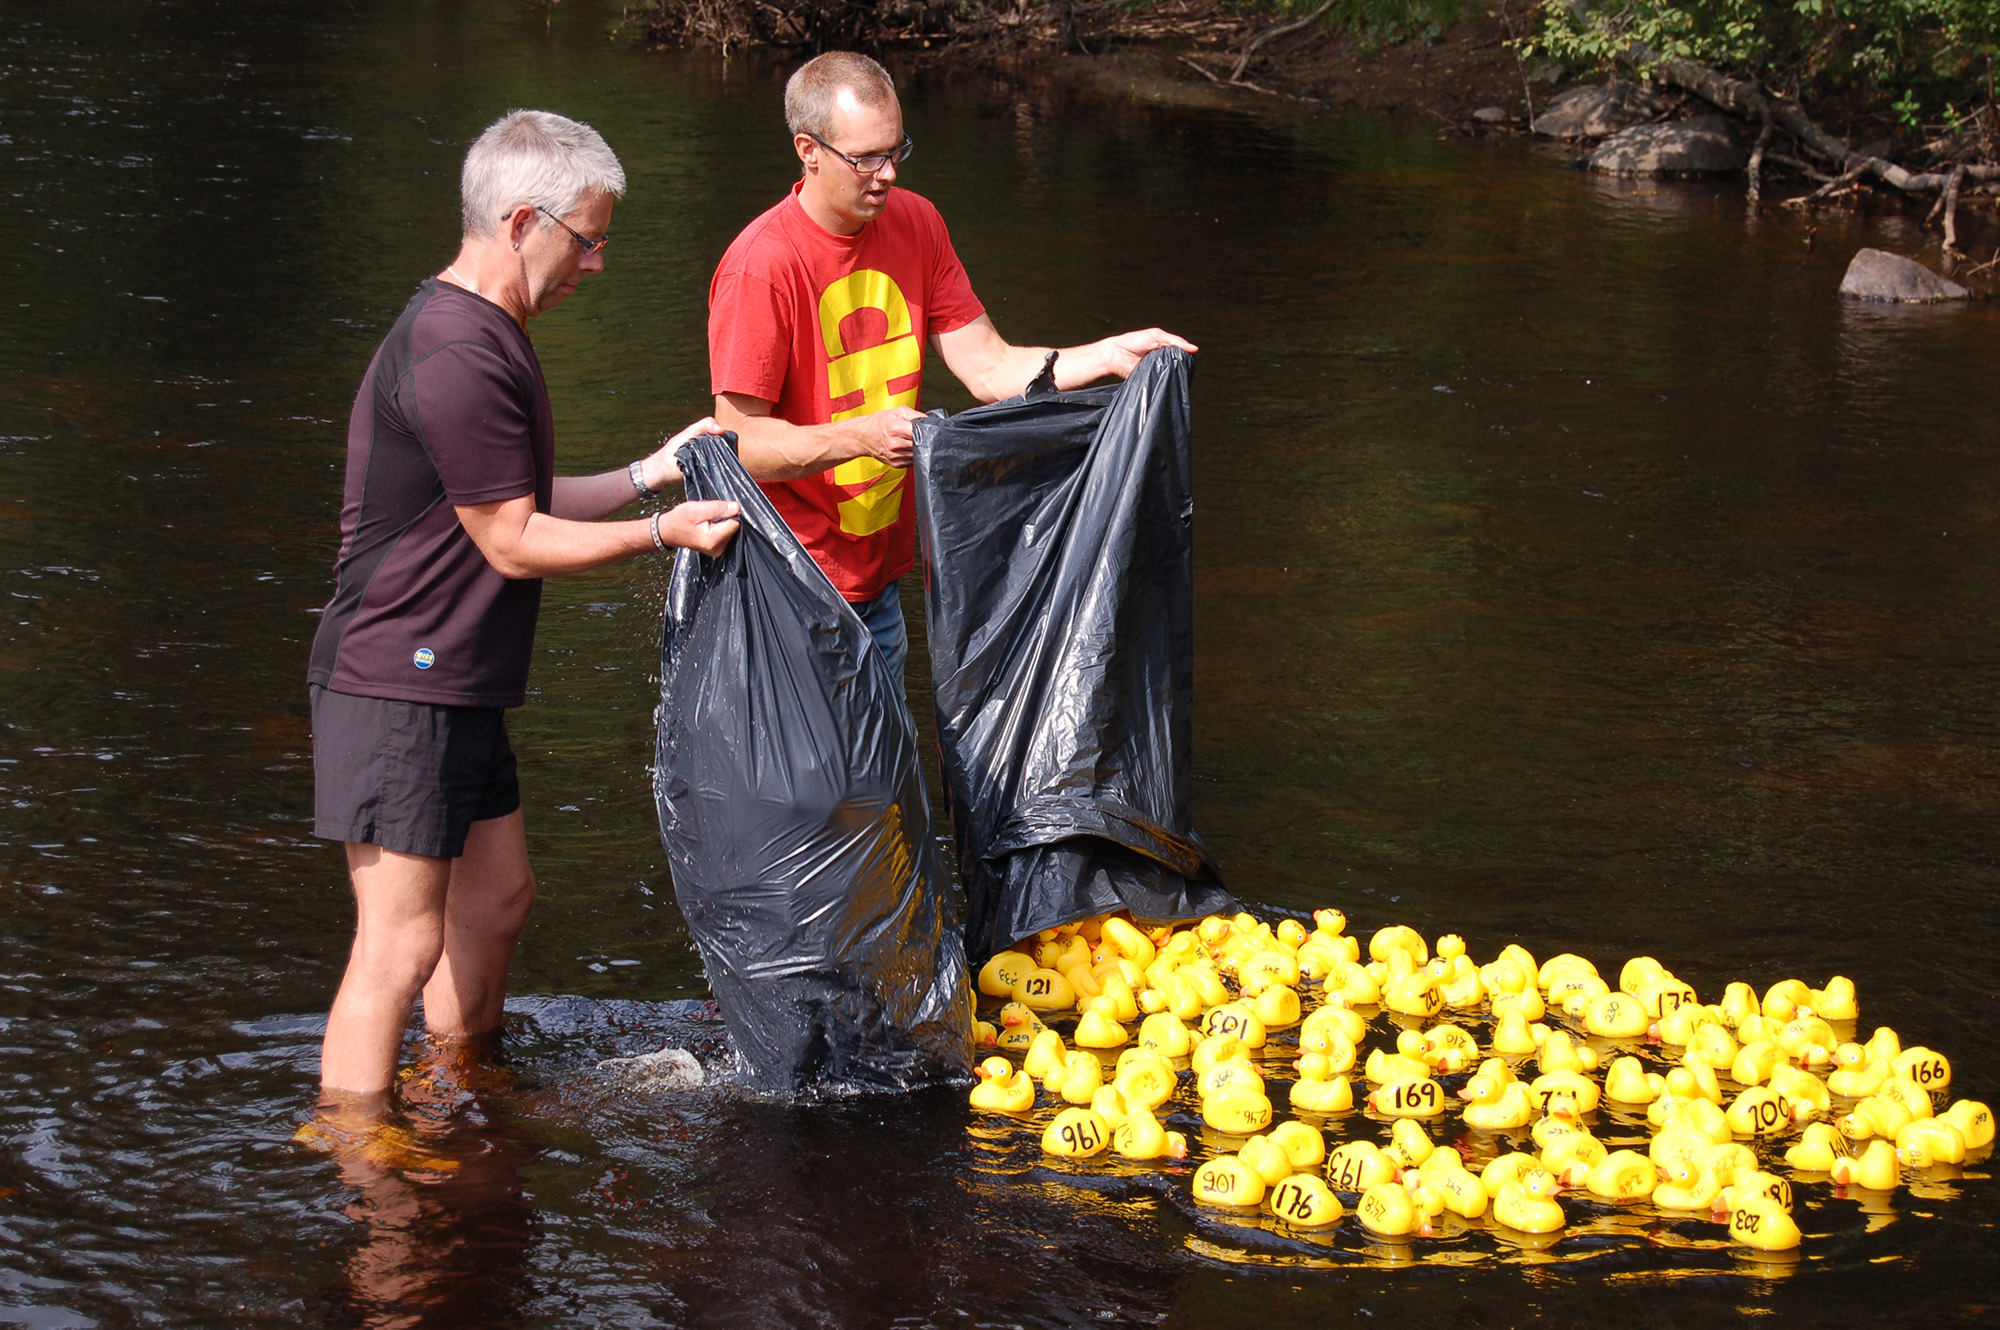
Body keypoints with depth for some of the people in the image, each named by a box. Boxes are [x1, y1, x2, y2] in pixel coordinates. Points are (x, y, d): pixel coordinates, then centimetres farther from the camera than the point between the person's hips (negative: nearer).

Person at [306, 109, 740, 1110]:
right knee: (402, 941, -10)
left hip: (455, 688, 11)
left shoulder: (487, 338, 16)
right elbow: (512, 542, -18)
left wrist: (649, 474, 11)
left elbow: (516, 503, 19)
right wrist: (662, 532, -13)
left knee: (497, 897, 19)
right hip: (396, 689, -11)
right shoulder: (457, 357, -21)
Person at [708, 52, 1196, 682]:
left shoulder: (914, 224, 3)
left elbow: (989, 369, 3)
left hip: (877, 577, 7)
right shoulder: (760, 267, -19)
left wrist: (1107, 356, -11)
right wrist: (863, 436, -33)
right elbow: (741, 441, -19)